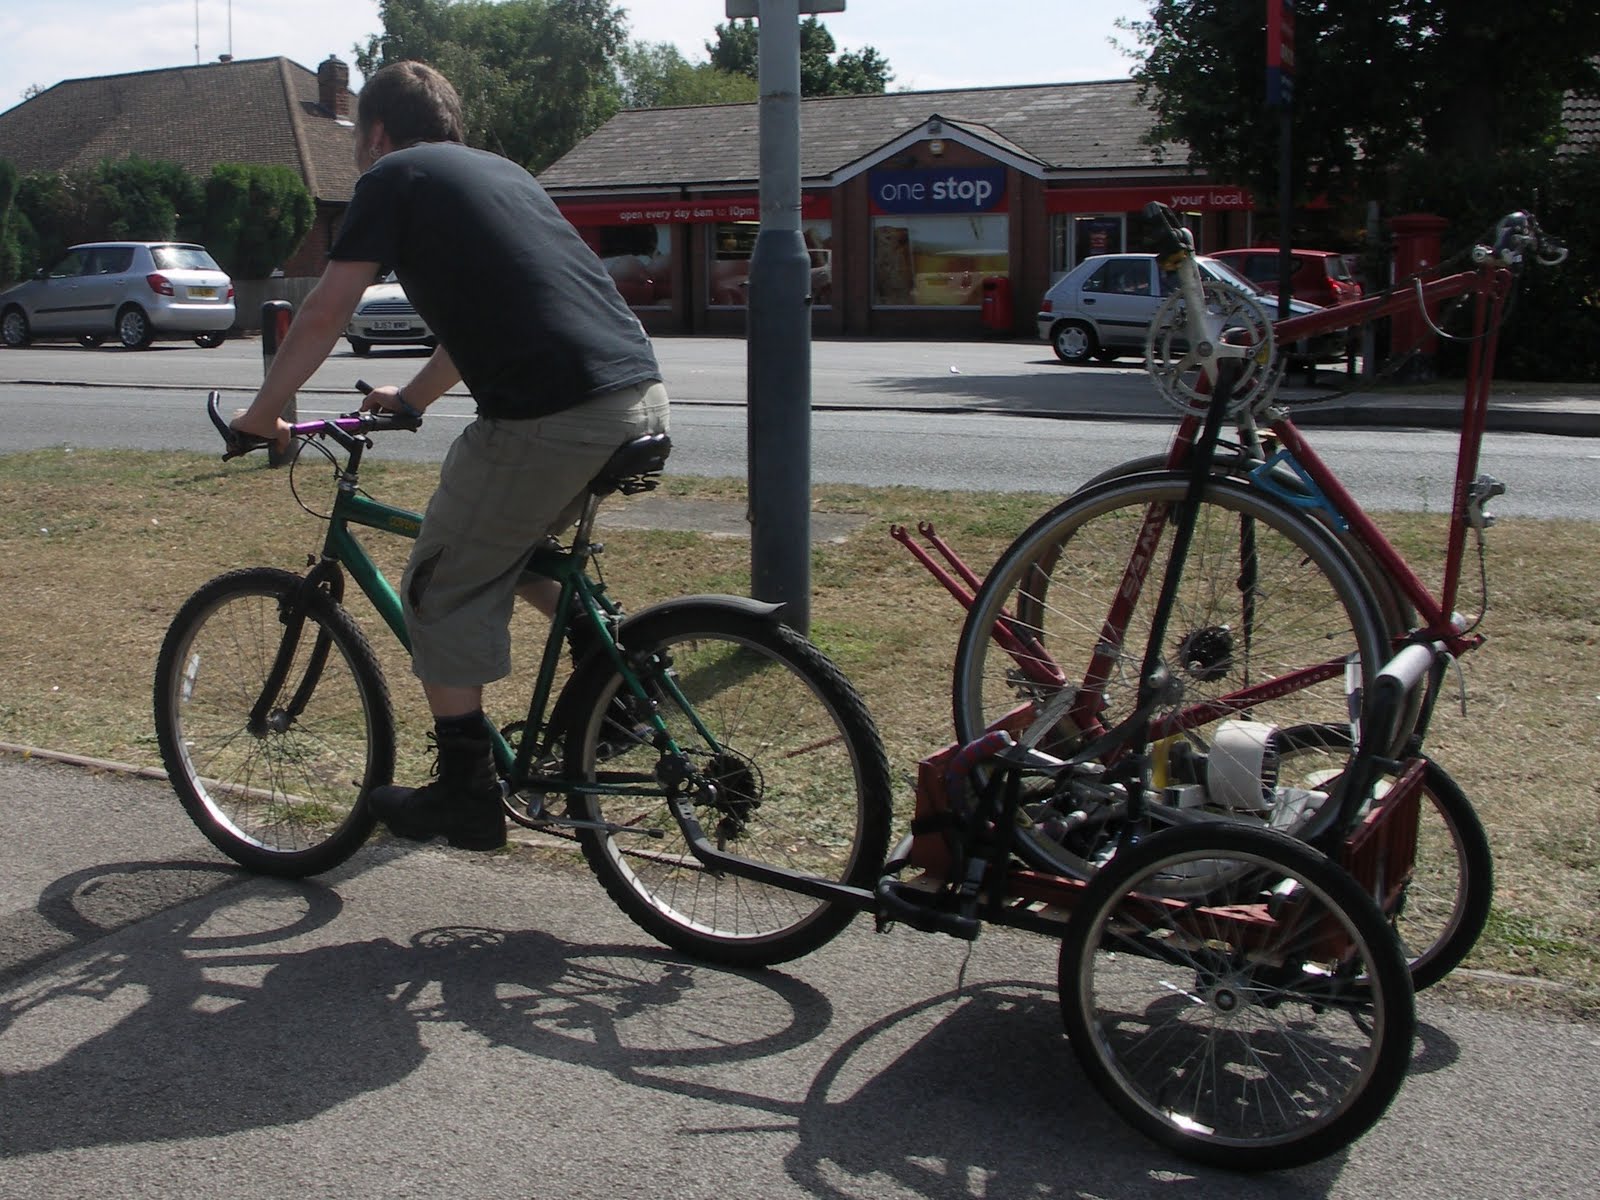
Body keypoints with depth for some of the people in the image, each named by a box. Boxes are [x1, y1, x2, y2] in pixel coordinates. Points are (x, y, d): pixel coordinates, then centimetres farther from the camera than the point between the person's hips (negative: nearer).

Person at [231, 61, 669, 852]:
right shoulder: (500, 172, 28)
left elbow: (323, 316, 4)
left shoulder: (394, 178, 7)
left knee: (445, 596, 10)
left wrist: (263, 414, 17)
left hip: (549, 418, -8)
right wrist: (409, 400, 47)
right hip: (643, 401, 8)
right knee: (517, 543, 31)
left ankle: (466, 798, 16)